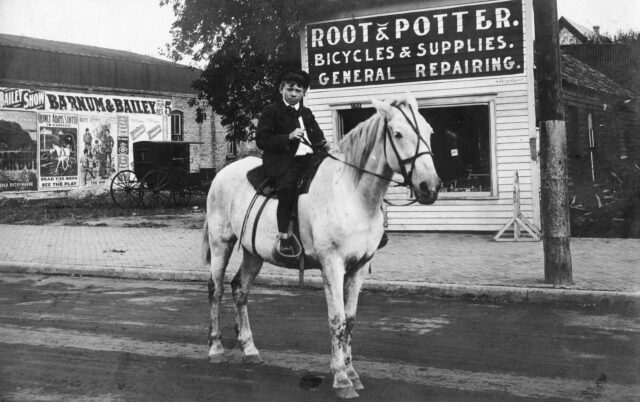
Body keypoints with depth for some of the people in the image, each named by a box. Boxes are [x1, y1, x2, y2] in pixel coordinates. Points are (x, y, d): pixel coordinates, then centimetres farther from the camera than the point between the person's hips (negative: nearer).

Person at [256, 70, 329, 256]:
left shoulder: (307, 113, 24)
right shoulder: (271, 111, 7)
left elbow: (317, 137, 24)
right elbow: (261, 140, -3)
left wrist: (324, 145, -1)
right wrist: (288, 137, -14)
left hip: (308, 159, 6)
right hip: (282, 161, -6)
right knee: (288, 186, -34)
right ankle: (283, 237, -28)